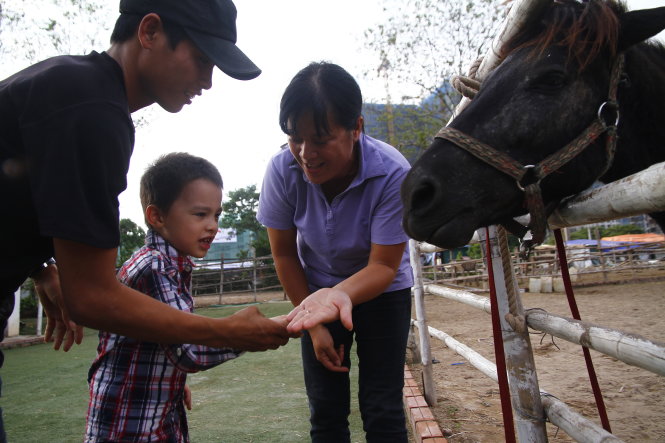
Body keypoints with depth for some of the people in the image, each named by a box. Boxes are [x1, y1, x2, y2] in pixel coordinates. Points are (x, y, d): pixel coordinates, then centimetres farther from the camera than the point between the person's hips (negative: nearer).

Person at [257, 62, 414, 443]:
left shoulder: (393, 173, -30)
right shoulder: (283, 171, -23)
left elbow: (383, 266, -24)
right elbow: (285, 254, -10)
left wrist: (340, 295, -45)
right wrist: (314, 323, -7)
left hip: (381, 290, -1)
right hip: (315, 289, 2)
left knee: (383, 412, -1)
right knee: (326, 412, 7)